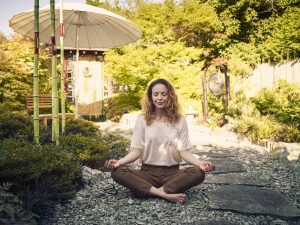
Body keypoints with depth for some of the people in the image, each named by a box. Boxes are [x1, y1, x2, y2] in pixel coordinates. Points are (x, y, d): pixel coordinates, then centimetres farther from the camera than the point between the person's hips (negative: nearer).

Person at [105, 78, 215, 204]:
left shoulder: (179, 121, 3)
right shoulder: (142, 120, 2)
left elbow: (184, 151, -2)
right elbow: (136, 151, -2)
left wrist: (199, 163, -22)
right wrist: (119, 161, -21)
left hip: (172, 173, 1)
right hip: (148, 172, 0)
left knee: (198, 173, -28)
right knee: (118, 172, -27)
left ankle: (147, 190, -24)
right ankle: (166, 195, -28)